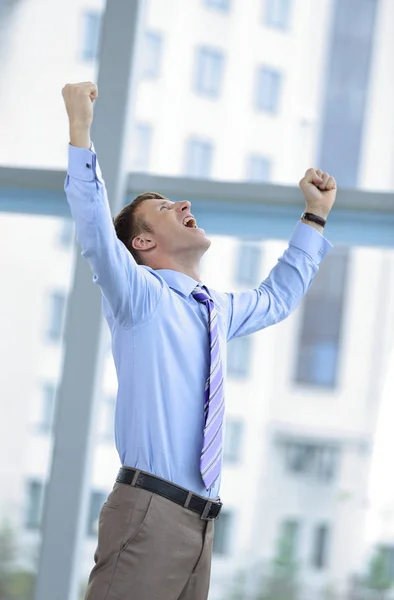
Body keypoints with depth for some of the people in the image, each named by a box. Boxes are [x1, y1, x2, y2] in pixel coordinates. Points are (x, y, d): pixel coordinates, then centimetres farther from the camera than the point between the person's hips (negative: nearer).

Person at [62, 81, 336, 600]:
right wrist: (80, 131, -22)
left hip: (198, 521, 7)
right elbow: (96, 232, -16)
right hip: (149, 515, -7)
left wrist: (315, 216, 44)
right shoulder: (141, 294, 1)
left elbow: (277, 298, 42)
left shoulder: (218, 312, 23)